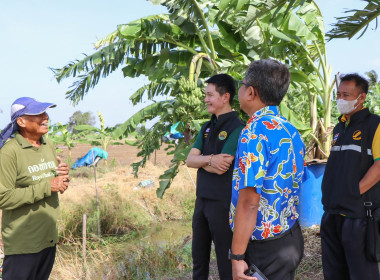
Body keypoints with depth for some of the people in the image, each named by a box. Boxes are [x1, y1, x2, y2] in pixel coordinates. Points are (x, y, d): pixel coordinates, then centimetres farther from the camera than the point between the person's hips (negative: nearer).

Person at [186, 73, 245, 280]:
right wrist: (210, 159, -16)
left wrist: (201, 160, -6)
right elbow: (189, 160, 1)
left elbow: (221, 168, -21)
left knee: (225, 260, 5)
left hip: (222, 202, -7)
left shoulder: (237, 128, -13)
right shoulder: (207, 127, 10)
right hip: (202, 199, 7)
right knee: (199, 257, 16)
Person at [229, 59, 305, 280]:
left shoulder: (255, 132, -21)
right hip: (292, 237, 8)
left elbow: (249, 201, -26)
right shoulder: (291, 131, 7)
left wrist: (237, 257, -21)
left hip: (266, 247, -8)